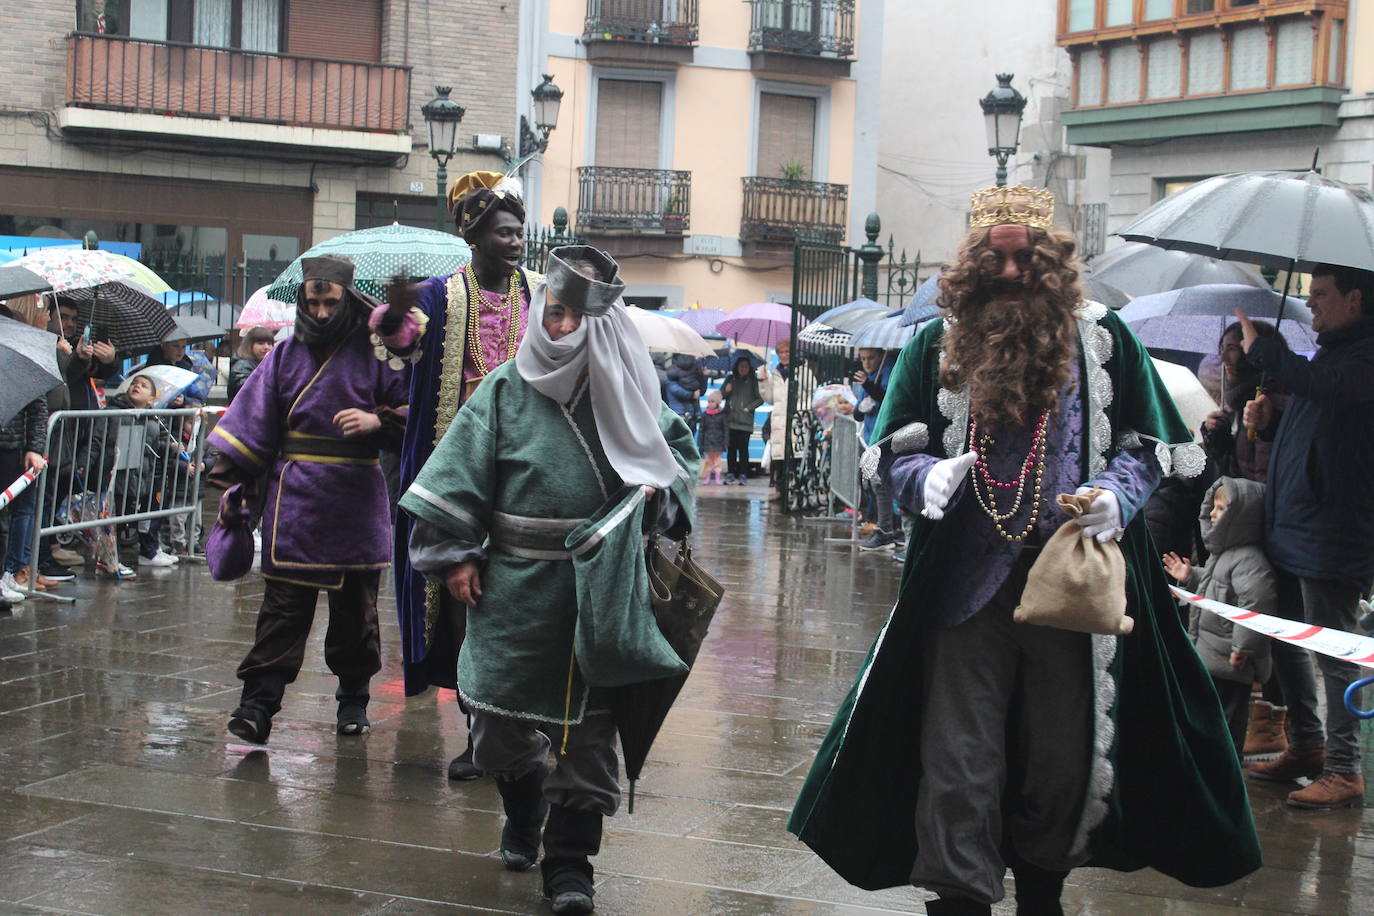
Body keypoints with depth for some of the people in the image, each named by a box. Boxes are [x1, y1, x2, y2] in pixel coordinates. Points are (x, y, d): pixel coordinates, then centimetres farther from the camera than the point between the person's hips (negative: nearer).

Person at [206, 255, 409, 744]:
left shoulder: (375, 352, 3)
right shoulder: (288, 354, 9)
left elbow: (409, 414, 5)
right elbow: (252, 419, 10)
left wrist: (378, 421, -15)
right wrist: (232, 478, 4)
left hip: (357, 501, 0)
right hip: (295, 498, 1)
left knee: (356, 607, 8)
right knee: (283, 605, -5)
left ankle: (353, 699, 22)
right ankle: (259, 700, -8)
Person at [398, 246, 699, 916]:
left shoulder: (625, 393, 2)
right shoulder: (505, 390, -1)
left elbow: (679, 447, 18)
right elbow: (457, 476, 0)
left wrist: (660, 492, 0)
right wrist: (455, 555, -4)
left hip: (600, 591, 0)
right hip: (515, 589, 0)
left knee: (589, 723, 0)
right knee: (501, 720, 9)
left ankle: (569, 860, 10)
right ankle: (522, 814, 38)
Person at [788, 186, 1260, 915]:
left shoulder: (1102, 339, 4)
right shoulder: (937, 343, 6)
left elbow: (1149, 445, 7)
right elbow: (894, 450, 7)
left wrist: (1116, 495, -14)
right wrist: (928, 478, -16)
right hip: (965, 583, 0)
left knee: (1062, 754, 10)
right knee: (960, 762, -2)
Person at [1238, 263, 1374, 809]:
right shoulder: (1330, 353, 19)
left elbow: (1325, 388, -33)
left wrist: (1260, 350, -21)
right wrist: (1268, 421, 9)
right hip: (1290, 528, 10)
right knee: (1286, 642, 16)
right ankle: (1305, 746, 29)